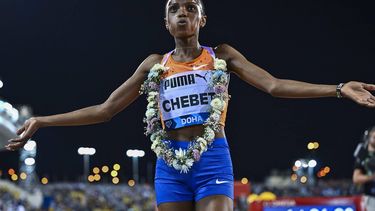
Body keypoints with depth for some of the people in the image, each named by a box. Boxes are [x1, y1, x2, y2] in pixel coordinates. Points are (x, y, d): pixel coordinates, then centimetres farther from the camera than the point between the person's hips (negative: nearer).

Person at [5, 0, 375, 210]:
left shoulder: (221, 56, 7)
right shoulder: (155, 65, 12)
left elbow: (274, 85, -1)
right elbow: (106, 109, 13)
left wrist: (339, 89, -13)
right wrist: (43, 121, 8)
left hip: (212, 159, -2)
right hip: (170, 163, 2)